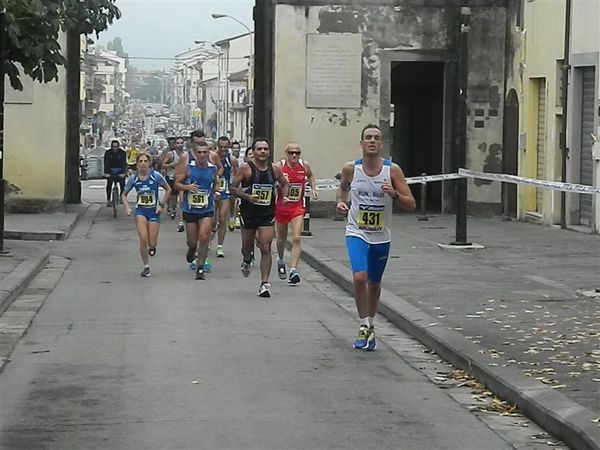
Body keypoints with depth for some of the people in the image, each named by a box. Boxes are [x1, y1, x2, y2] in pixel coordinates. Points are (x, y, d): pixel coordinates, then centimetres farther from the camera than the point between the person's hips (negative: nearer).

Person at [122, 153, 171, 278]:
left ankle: (152, 246, 38)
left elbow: (168, 189, 4)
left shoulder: (155, 175, -8)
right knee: (143, 239, -16)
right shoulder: (133, 178, -2)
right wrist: (127, 207, -7)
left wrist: (161, 204, -3)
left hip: (154, 211, -1)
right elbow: (124, 194, 10)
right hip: (140, 210, 1)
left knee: (152, 244, -2)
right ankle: (146, 266, 0)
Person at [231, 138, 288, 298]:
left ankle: (264, 284, -7)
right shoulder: (246, 169, -9)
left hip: (267, 214, 1)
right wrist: (247, 196, -21)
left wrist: (284, 196, 0)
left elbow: (284, 184, 19)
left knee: (266, 248, -9)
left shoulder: (275, 169, 0)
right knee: (247, 246, 15)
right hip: (249, 212, -1)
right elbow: (233, 188, -6)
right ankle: (247, 260, 53)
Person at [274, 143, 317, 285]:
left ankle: (293, 270, -19)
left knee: (296, 238, -15)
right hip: (281, 207, -1)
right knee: (282, 238, 17)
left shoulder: (305, 165, -2)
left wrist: (313, 189, 7)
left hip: (298, 208, 1)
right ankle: (281, 261, 46)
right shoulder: (279, 166, -12)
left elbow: (310, 175, 21)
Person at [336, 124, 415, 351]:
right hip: (356, 233, -1)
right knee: (359, 277, -22)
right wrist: (341, 201, -2)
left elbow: (411, 205, -7)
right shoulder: (351, 168, -6)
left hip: (381, 237, 1)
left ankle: (370, 325, 36)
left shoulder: (392, 170, -9)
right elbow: (343, 187, 18)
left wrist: (394, 194, -25)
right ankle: (364, 326, -5)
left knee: (374, 284, 15)